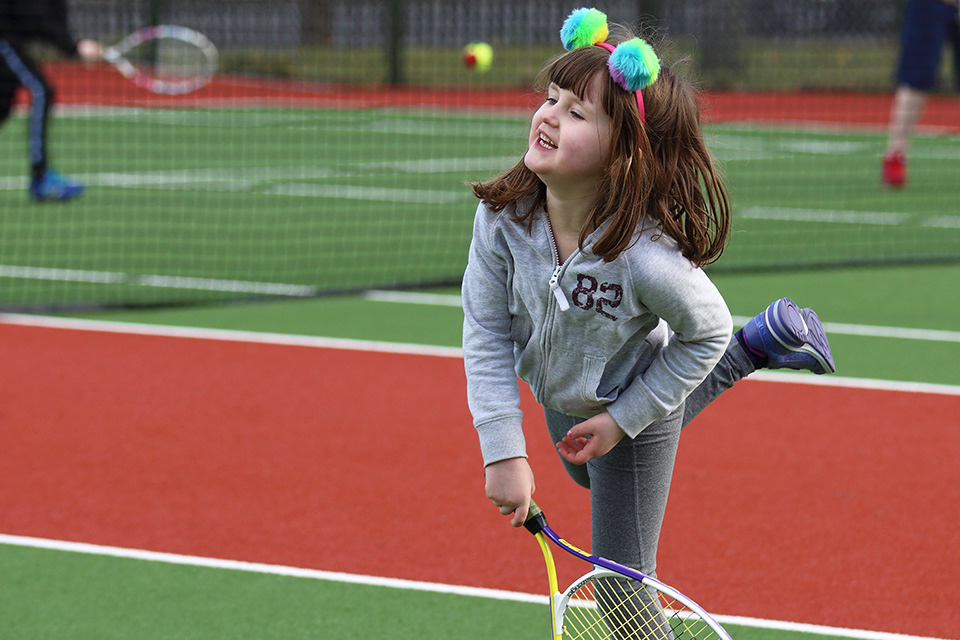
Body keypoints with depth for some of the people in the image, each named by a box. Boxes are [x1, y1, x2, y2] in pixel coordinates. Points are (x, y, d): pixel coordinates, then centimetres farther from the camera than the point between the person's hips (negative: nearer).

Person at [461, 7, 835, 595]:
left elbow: (708, 332, -19)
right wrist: (504, 451, -22)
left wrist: (623, 419, -17)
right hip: (560, 406, 6)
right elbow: (487, 334, -17)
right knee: (587, 475, 38)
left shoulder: (645, 259, -38)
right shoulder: (503, 216, -27)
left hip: (632, 417, -6)